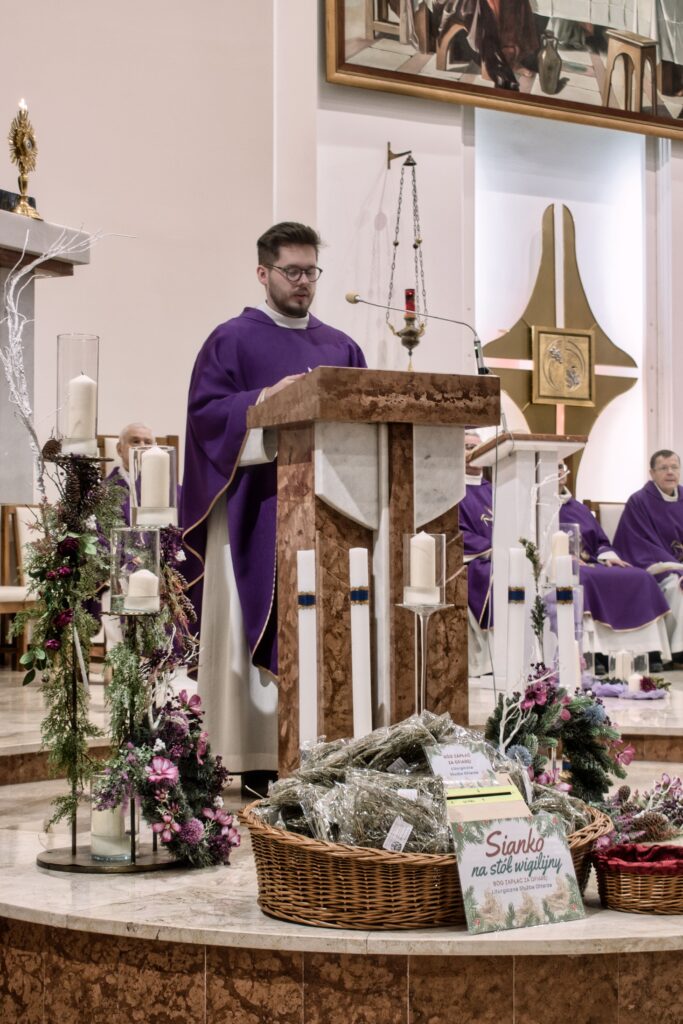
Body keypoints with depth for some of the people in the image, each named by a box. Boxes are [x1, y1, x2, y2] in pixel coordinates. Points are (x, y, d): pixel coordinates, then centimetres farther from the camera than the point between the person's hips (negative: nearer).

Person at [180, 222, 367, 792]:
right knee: (264, 623, -6)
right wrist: (265, 398, -19)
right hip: (257, 507, -4)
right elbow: (204, 410, -6)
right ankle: (259, 756, -2)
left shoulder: (340, 348, 17)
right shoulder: (233, 340, 3)